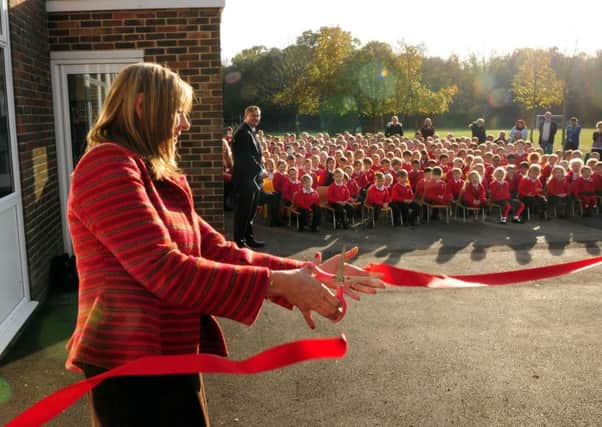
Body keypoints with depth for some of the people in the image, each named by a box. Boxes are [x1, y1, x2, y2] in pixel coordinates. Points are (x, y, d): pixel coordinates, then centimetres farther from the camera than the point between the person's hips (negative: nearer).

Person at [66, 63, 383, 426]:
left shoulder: (159, 181, 14)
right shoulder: (107, 166, -16)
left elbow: (219, 250, 7)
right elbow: (164, 270, -24)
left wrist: (304, 274, -2)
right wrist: (276, 282, -21)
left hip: (172, 359, 9)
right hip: (133, 364, -9)